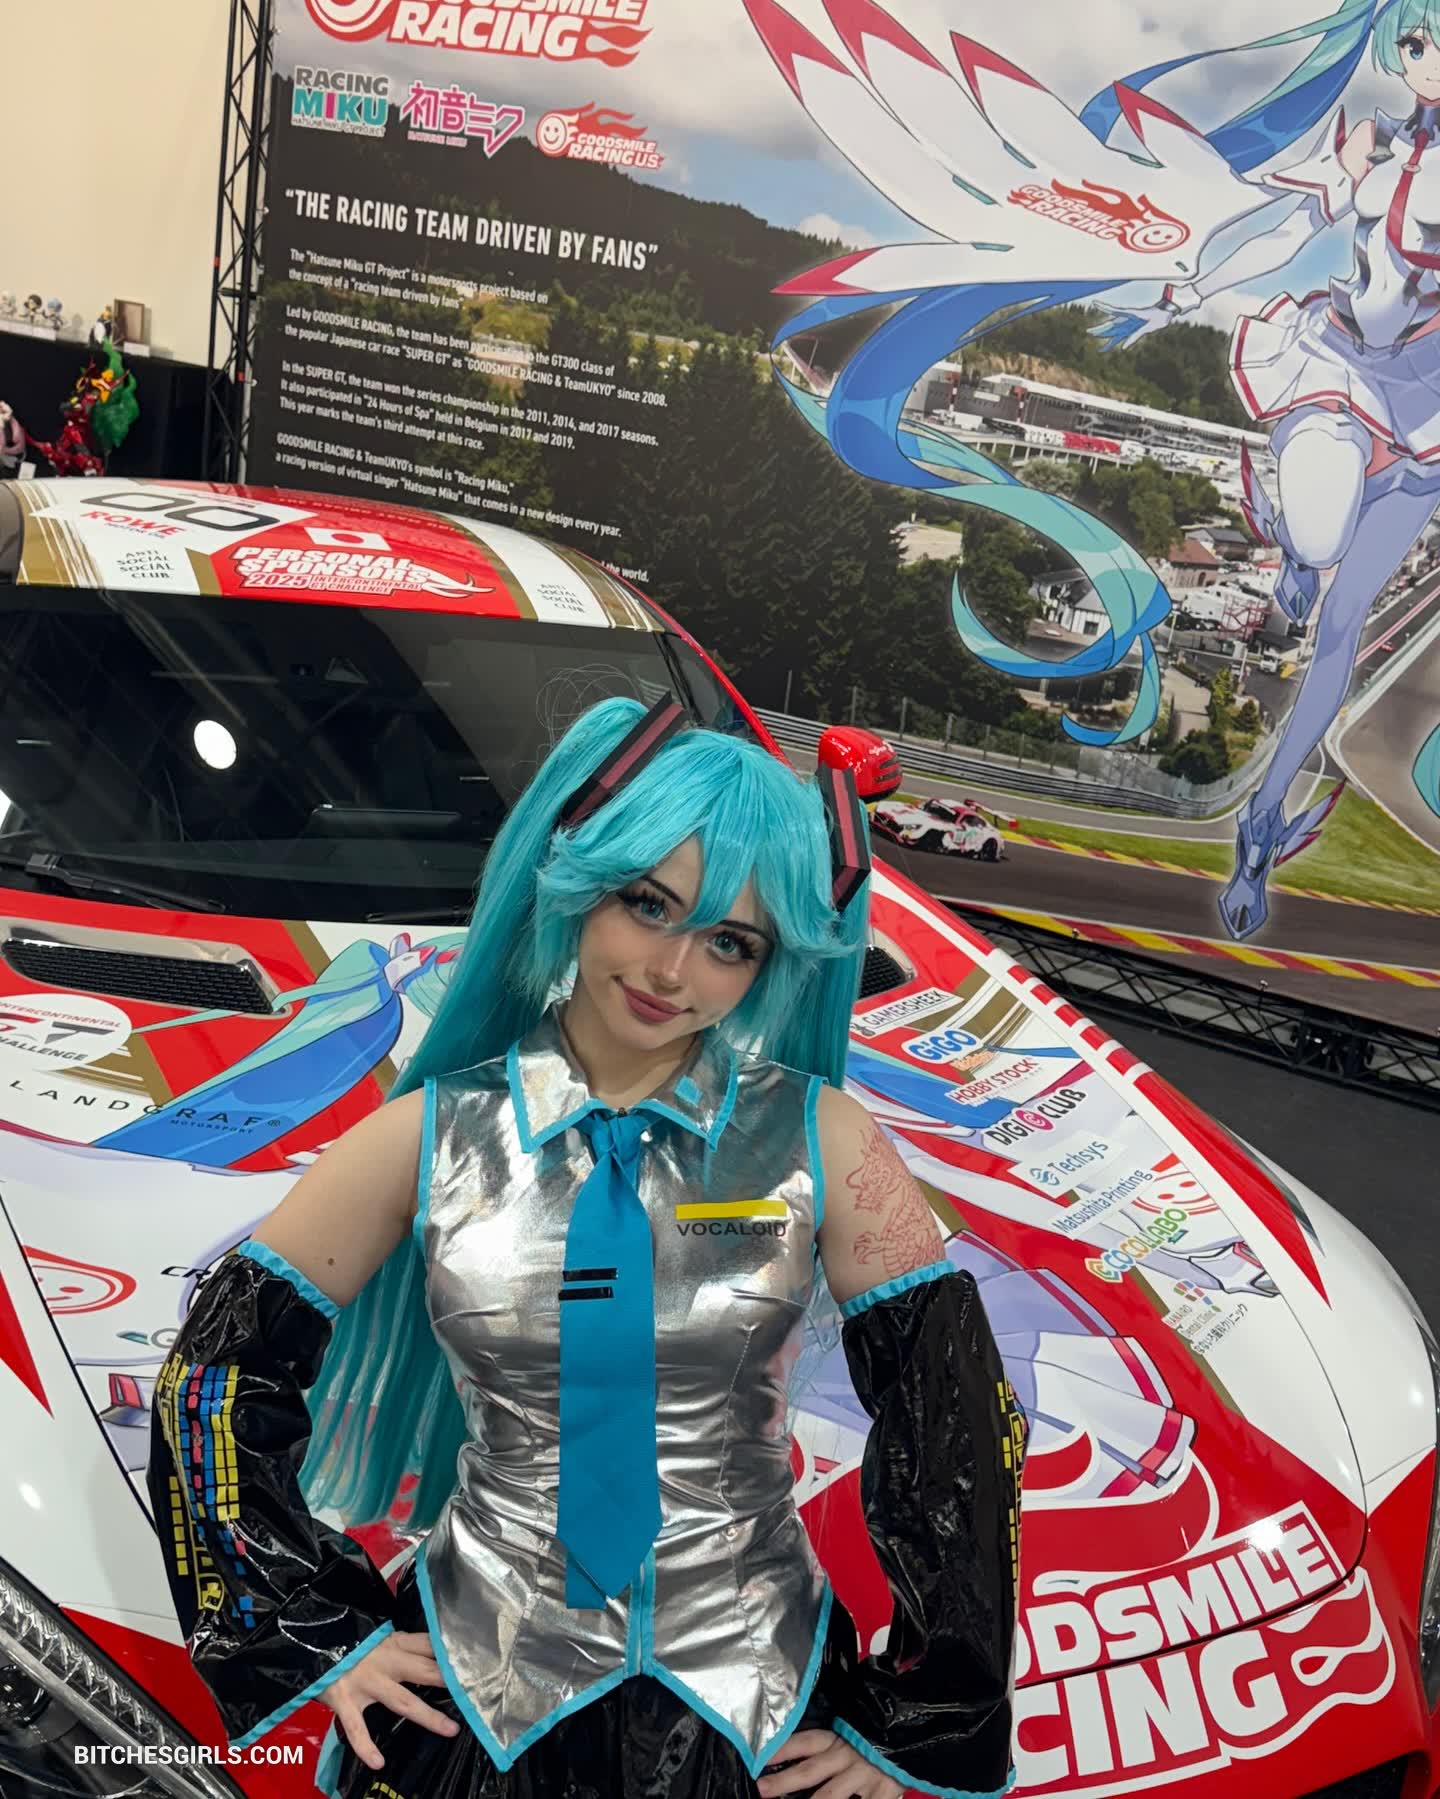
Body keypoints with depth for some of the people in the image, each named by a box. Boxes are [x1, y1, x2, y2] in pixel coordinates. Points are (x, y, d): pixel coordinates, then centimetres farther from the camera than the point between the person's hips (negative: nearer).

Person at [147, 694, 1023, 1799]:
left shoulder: (820, 1141, -12)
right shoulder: (428, 1139, -10)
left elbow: (954, 1422, -6)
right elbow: (217, 1374, 0)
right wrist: (321, 1641, 0)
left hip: (756, 1705, 0)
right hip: (479, 1697, 1)